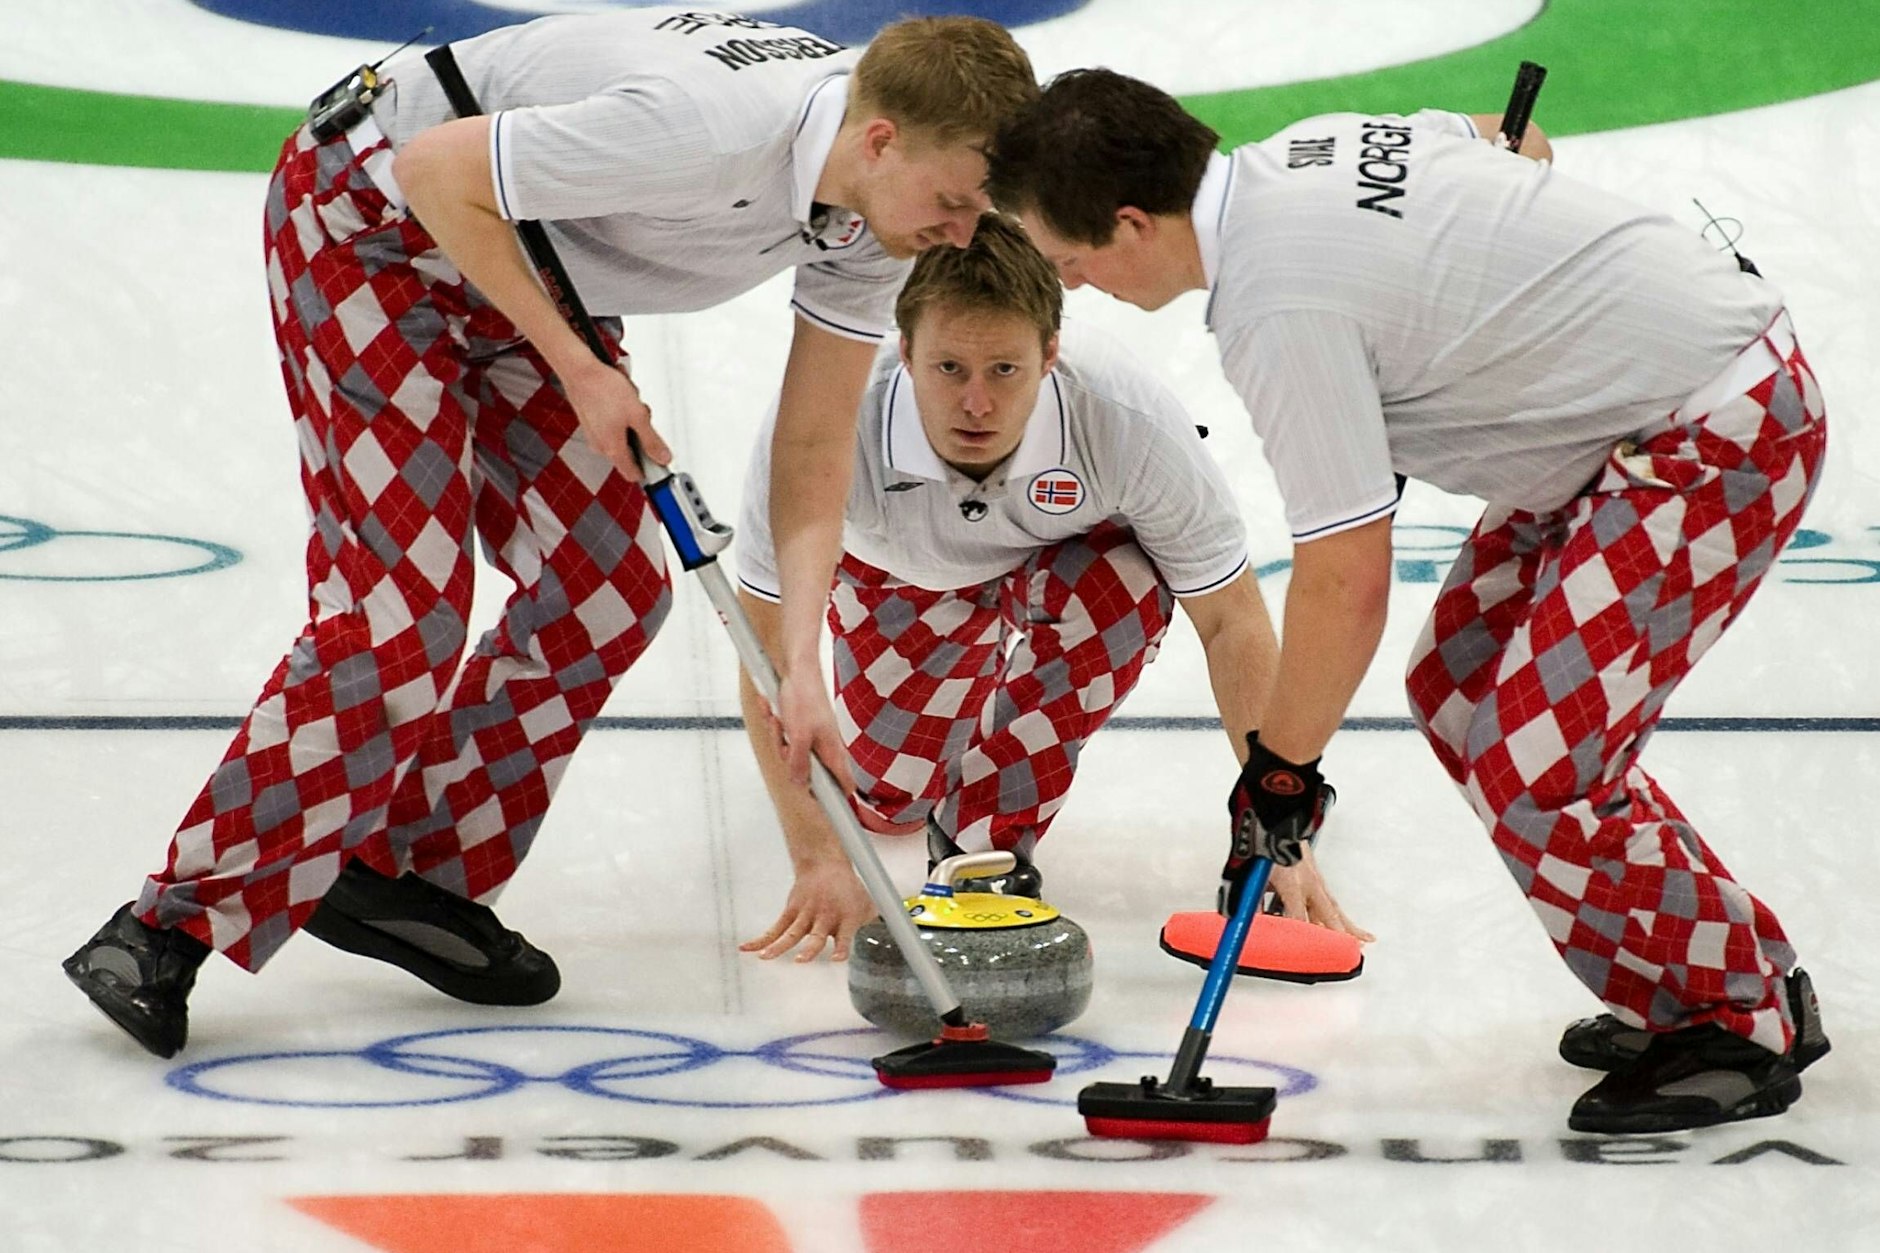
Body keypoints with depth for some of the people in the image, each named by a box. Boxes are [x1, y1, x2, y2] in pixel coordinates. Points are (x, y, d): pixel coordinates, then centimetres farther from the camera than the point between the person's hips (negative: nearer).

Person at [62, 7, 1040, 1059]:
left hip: (520, 258, 8)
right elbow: (436, 171, -28)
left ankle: (405, 874, 14)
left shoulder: (879, 211, -11)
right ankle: (171, 928, -11)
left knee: (612, 586, 1)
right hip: (373, 216, -8)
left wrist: (801, 668, -15)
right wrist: (577, 367, -22)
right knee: (400, 609, -16)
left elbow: (815, 449, -5)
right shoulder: (706, 127, -37)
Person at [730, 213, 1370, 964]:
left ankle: (991, 833, -12)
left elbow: (1231, 622, -28)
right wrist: (819, 860, -33)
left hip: (1064, 550, -1)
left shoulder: (1130, 421, -41)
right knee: (886, 802, -1)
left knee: (1124, 586, -33)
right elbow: (770, 650, -29)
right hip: (898, 567, 1)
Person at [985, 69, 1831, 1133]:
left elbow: (1347, 585, -19)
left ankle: (1742, 1022, 6)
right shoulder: (1309, 149, 3)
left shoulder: (1277, 306, -23)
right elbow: (1515, 145, 22)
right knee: (1460, 694, 13)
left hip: (1724, 440, -11)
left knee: (1532, 770, -14)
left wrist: (1281, 767, -5)